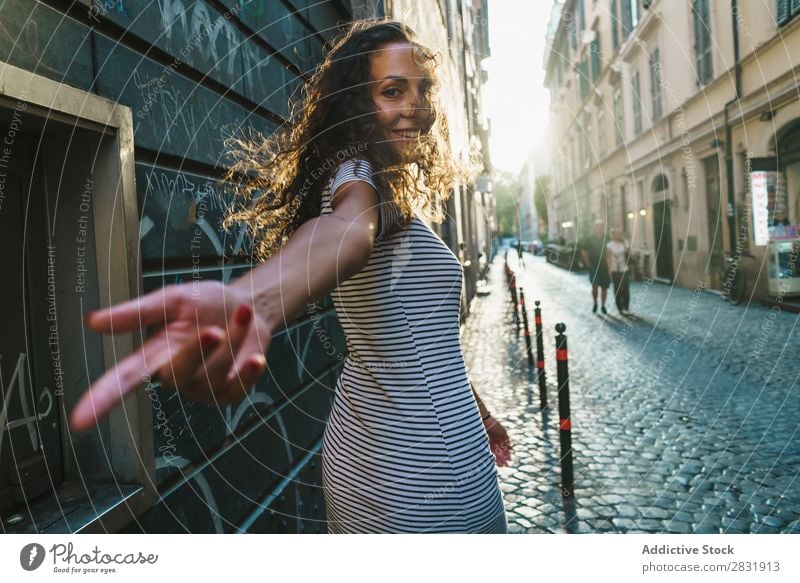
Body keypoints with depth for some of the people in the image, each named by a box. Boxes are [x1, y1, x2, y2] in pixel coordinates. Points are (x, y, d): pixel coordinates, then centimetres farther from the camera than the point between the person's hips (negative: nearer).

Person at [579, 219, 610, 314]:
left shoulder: (606, 239, 2)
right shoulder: (589, 239, -2)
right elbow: (583, 252, 3)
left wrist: (609, 264, 3)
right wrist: (588, 264, -2)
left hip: (605, 267, 2)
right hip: (594, 266, -2)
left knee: (604, 288, 7)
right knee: (595, 285, -13)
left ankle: (603, 306, 21)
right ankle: (595, 304, 9)